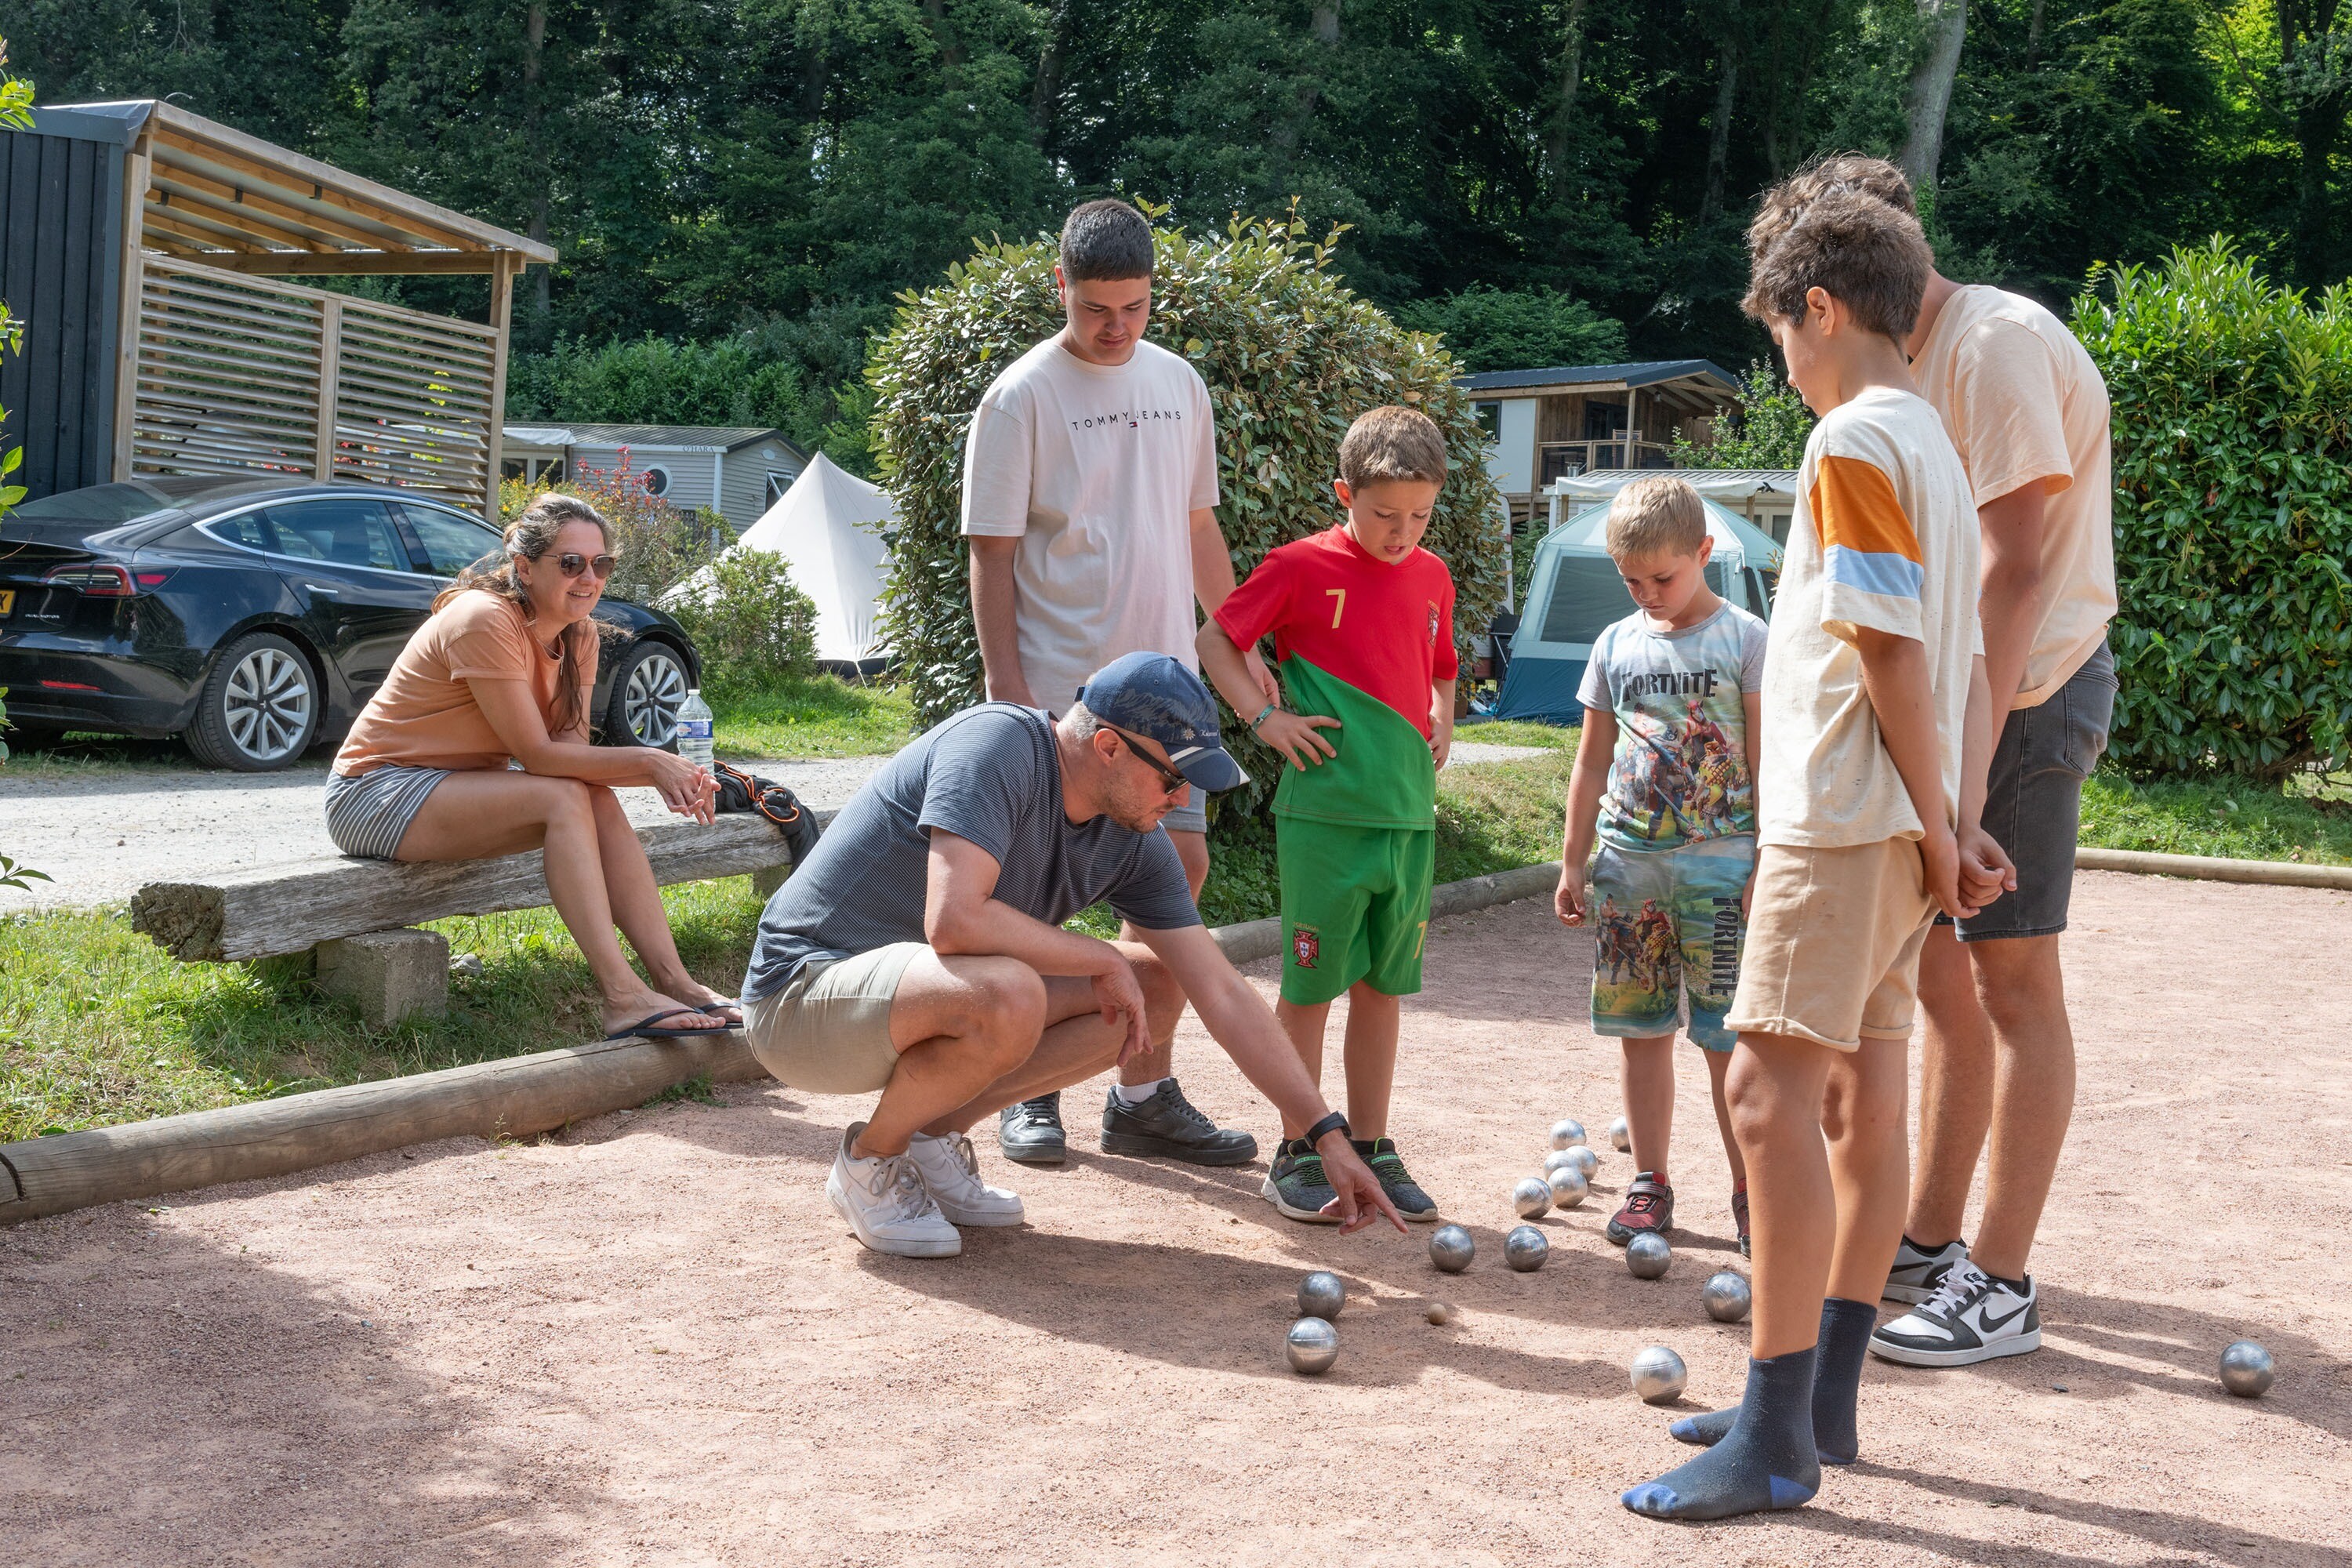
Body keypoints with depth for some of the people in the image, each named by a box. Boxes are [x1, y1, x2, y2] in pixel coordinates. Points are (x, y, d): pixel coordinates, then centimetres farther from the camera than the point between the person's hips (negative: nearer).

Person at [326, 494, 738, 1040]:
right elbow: (539, 756, -25)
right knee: (563, 798, -27)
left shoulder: (579, 635, 1)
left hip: (459, 785, 8)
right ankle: (621, 996, -34)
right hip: (375, 791, -8)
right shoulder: (485, 621, -24)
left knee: (599, 800, -16)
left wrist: (672, 776, -26)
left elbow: (572, 746, -9)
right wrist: (648, 762, -27)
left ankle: (672, 979, -21)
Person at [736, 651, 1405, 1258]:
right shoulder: (997, 744, -25)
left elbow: (1223, 993, -1)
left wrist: (1329, 1135, -4)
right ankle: (869, 1159, -8)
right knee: (1009, 997, -37)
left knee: (1156, 990, 1)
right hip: (803, 996, -8)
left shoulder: (1133, 841, -2)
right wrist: (1104, 961, -22)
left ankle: (935, 1133, 6)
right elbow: (954, 920, -37)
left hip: (912, 988, 8)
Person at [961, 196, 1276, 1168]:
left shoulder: (1179, 385, 11)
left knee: (1179, 867, 3)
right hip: (1058, 689, -5)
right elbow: (991, 554, -7)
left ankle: (1145, 1095, 14)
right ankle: (1029, 1092, 15)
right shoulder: (1023, 396, -6)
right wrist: (1008, 691, -13)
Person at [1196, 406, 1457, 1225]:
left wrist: (1441, 722, 9)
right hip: (1323, 811, -5)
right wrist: (1266, 717, -8)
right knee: (1312, 984, 2)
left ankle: (1370, 1147, 20)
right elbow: (1215, 641, 1)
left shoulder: (1433, 578, 11)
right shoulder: (1301, 567, -6)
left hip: (1409, 812, 5)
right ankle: (1298, 1154, 12)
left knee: (1383, 983, 11)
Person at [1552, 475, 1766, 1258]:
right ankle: (1649, 1184, 17)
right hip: (1628, 861, 4)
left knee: (1727, 1036, -3)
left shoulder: (1744, 639, -2)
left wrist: (1767, 865, -7)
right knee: (1640, 1030, 8)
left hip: (1717, 862, -4)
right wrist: (1573, 863, 12)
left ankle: (1748, 1187, 9)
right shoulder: (1616, 644, 9)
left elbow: (1766, 760, -2)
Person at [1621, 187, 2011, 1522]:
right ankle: (1824, 1400, 20)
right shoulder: (1936, 447, 18)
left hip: (1841, 817, -11)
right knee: (1864, 1099, 12)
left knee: (1772, 1090, -11)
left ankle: (1776, 1441, -9)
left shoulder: (1855, 438, -12)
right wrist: (1964, 821, 7)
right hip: (1900, 828, 11)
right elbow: (1966, 661, 13)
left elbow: (1893, 651, -18)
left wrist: (1935, 827, -12)